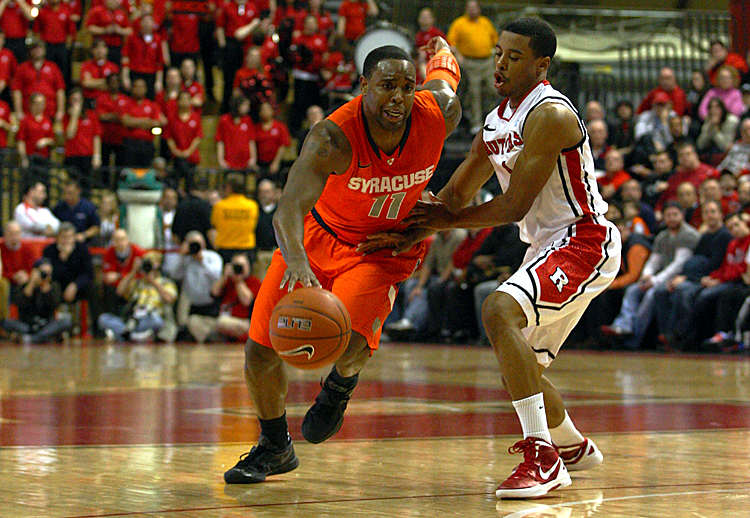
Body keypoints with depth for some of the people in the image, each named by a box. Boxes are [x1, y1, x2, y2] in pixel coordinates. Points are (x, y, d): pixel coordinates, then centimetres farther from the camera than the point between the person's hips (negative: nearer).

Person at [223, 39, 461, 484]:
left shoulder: (440, 114, -24)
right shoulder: (332, 139, -33)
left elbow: (444, 78, 2)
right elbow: (290, 206, -45)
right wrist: (296, 261, -65)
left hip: (385, 247, 0)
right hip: (319, 235, 0)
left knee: (347, 341, -28)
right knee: (260, 352, -1)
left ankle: (341, 384, 12)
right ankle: (275, 447, 28)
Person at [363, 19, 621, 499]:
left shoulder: (550, 115, -18)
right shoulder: (495, 124, 10)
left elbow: (514, 206, -21)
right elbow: (455, 195, 17)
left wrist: (449, 220, -8)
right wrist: (410, 236, 1)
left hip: (584, 243, -10)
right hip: (546, 246, 10)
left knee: (499, 310, -29)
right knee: (520, 366, 17)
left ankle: (543, 457, -29)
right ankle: (573, 446, 44)